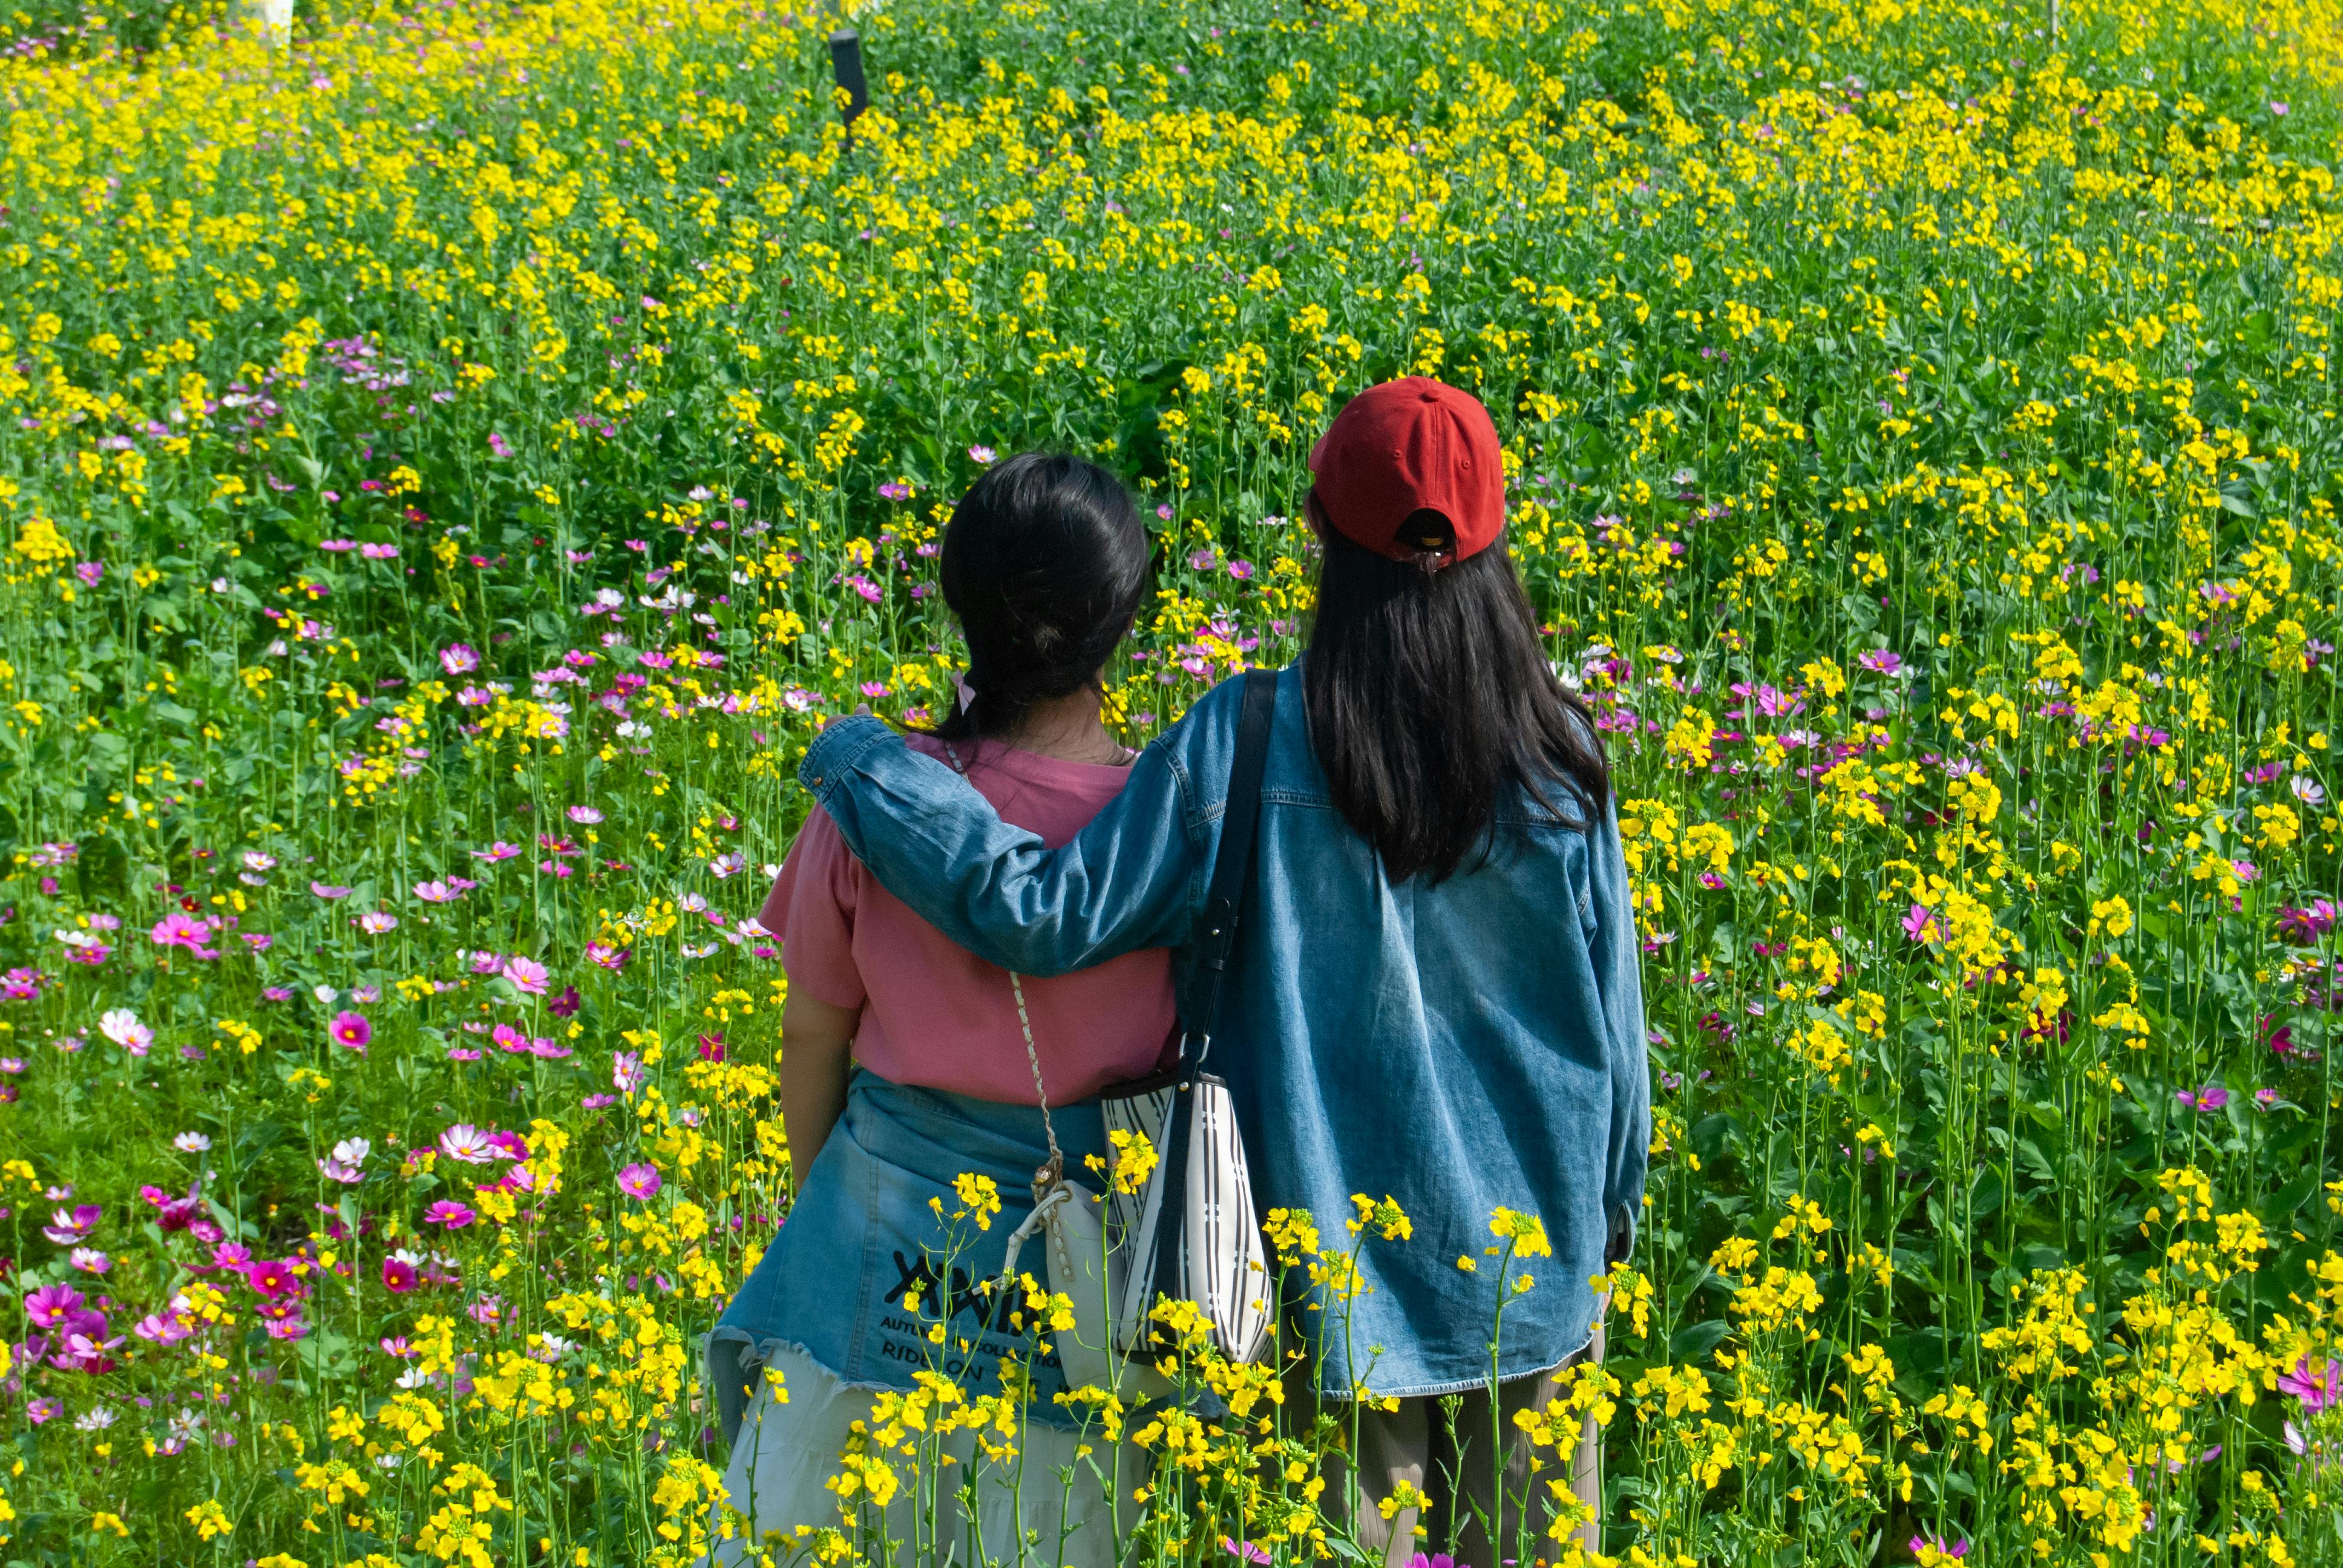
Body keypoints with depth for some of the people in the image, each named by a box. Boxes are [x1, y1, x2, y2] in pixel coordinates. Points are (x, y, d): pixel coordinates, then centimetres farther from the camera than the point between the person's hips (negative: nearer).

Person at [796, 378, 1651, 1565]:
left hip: (1339, 1258, -2)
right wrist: (1614, 1202, 17)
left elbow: (1046, 915, -21)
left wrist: (862, 766, -10)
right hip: (1533, 1249, 2)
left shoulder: (1250, 746, -18)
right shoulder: (1558, 756, -9)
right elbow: (1611, 1008, 0)